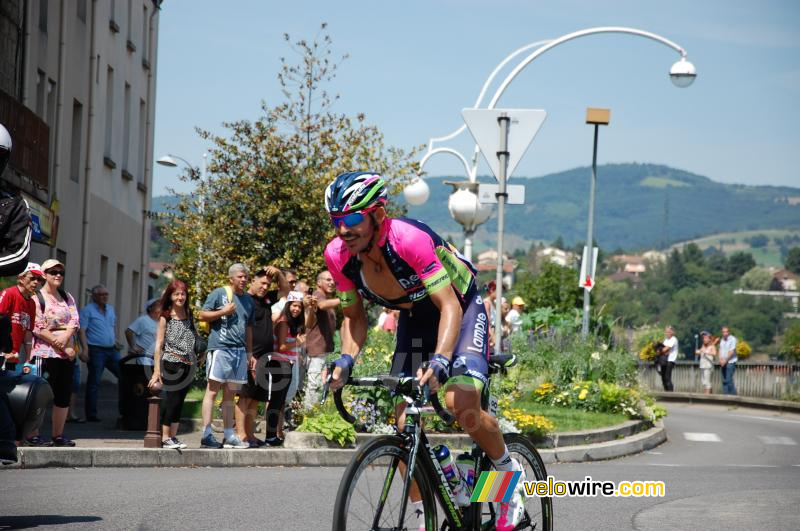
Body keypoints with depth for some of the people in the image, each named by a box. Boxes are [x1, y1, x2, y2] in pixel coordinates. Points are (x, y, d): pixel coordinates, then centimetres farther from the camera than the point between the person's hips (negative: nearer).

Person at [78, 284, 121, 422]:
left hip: (111, 350, 7)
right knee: (94, 383, -3)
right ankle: (91, 414, 2)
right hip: (96, 350, -7)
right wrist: (85, 349, -20)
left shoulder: (110, 309, 16)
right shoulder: (87, 310, -5)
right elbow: (82, 330, -11)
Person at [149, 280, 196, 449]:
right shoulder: (165, 317, -3)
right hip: (172, 364, -5)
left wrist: (194, 363, 8)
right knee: (172, 399, -7)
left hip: (188, 364, 5)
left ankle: (173, 436, 10)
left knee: (179, 401, 6)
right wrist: (156, 370, -11)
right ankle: (165, 438, -3)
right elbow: (159, 344, -5)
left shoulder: (188, 314, 12)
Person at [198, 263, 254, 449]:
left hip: (239, 350, 6)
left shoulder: (248, 300, 19)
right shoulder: (219, 294, 1)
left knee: (230, 393, 9)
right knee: (213, 390, -8)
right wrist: (224, 312, -11)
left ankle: (229, 435, 11)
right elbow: (202, 316, -1)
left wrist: (250, 353, 20)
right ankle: (206, 434, -10)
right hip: (220, 347, -6)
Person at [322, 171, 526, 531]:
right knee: (405, 421, -6)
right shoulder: (339, 256, -19)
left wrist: (440, 360, -51)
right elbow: (354, 316, -3)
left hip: (461, 309, -6)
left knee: (461, 403, -27)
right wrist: (346, 359, -22)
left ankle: (512, 476, -1)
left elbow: (449, 305, -37)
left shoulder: (410, 239, -36)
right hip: (415, 319, 6)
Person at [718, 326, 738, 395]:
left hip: (730, 362, -7)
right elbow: (720, 350, 13)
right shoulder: (722, 340, 14)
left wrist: (725, 360, -14)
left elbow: (731, 352, -13)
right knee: (724, 380, 4)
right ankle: (726, 394, 7)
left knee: (729, 379, -13)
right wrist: (721, 359, -4)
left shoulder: (732, 339, -8)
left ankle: (733, 394, -7)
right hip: (723, 363, 7)